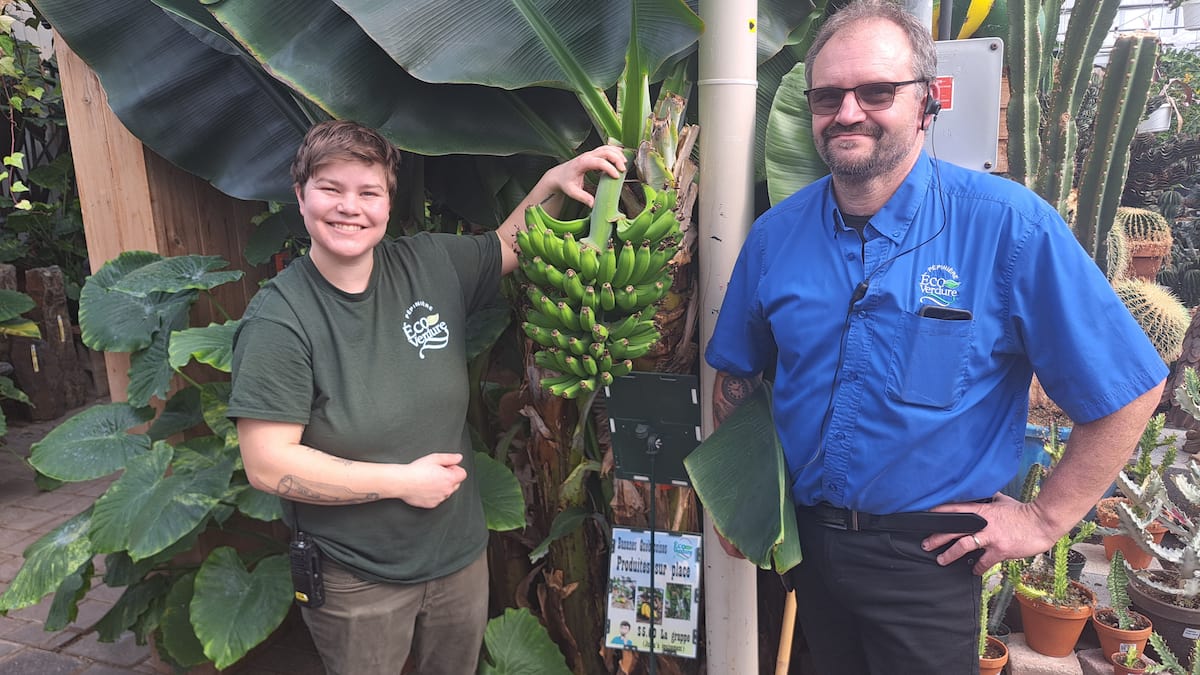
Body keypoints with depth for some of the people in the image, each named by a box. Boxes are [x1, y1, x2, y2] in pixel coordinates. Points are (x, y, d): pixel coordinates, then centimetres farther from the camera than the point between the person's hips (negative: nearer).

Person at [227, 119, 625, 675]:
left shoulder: (431, 265, -6)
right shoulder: (279, 318, -19)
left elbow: (509, 245, 14)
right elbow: (268, 465, -22)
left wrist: (553, 182, -2)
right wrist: (402, 481, -19)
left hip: (460, 556, 5)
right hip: (355, 583, -4)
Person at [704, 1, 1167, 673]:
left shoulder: (1009, 226, -17)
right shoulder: (776, 233, -5)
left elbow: (1127, 388, -11)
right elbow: (737, 372, 8)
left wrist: (1045, 519, -9)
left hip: (926, 561, -4)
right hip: (803, 536, 4)